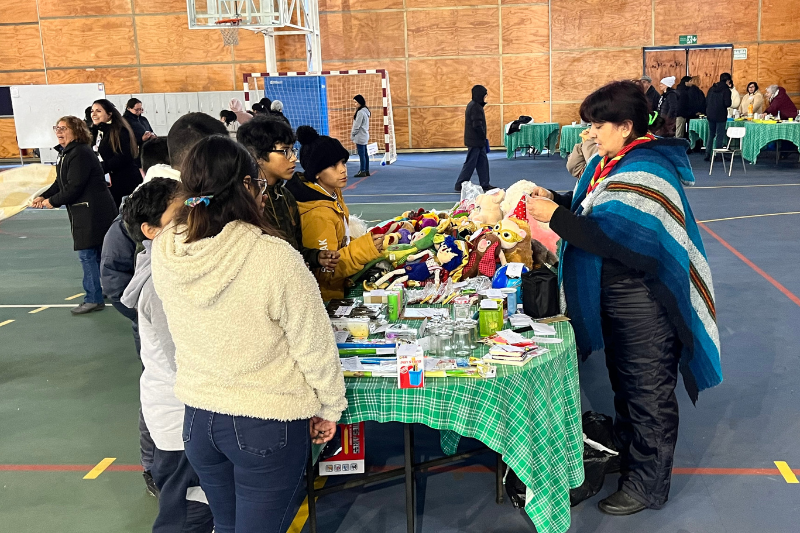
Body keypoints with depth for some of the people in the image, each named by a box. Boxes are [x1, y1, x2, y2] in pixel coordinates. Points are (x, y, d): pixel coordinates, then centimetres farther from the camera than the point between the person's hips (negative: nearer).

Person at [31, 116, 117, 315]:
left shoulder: (80, 154, -17)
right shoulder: (65, 153, 14)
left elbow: (74, 187, -21)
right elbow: (61, 183, 18)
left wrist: (53, 201, -9)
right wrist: (43, 196, 4)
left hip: (92, 211, -10)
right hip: (83, 211, 10)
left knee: (87, 253, -6)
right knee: (96, 253, 16)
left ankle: (93, 299, 0)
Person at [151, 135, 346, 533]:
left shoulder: (163, 252, -9)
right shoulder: (274, 257, -25)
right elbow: (315, 346, -16)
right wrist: (329, 407, 1)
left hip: (198, 420, 5)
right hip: (266, 424, -5)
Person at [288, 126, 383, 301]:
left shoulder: (333, 192, 1)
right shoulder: (317, 214, -28)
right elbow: (327, 273, -27)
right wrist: (364, 248, -34)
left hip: (343, 284, 9)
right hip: (329, 296, -9)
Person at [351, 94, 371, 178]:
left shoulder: (360, 112, -17)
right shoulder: (365, 111, 14)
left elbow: (357, 125, -16)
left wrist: (352, 135, -8)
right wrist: (353, 134, 15)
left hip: (360, 136, -10)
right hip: (364, 136, 10)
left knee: (361, 154, -6)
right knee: (365, 154, 12)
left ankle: (362, 171, -4)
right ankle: (366, 171, 16)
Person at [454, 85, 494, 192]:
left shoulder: (473, 105, 12)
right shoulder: (475, 107, -19)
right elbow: (477, 125, -23)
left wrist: (483, 138, 15)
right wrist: (483, 137, -11)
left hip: (478, 141, 10)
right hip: (475, 141, -10)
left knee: (483, 162, 13)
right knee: (470, 163, -3)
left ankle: (485, 184, 19)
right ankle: (459, 185, 3)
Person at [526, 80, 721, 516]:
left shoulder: (646, 171, -23)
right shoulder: (608, 162, 8)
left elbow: (614, 236, -31)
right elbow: (588, 211, 15)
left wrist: (555, 216, -28)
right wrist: (555, 200, -2)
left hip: (644, 299, -10)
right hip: (613, 296, 10)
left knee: (649, 393, 5)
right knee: (623, 382, 22)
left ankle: (648, 486, 20)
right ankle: (627, 458, 40)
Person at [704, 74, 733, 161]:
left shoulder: (712, 88, 7)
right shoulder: (726, 90, -10)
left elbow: (706, 102, 8)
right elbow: (727, 104, -15)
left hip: (710, 115, 5)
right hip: (720, 116, -5)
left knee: (710, 135, 12)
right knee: (720, 136, 2)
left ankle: (707, 155, 10)